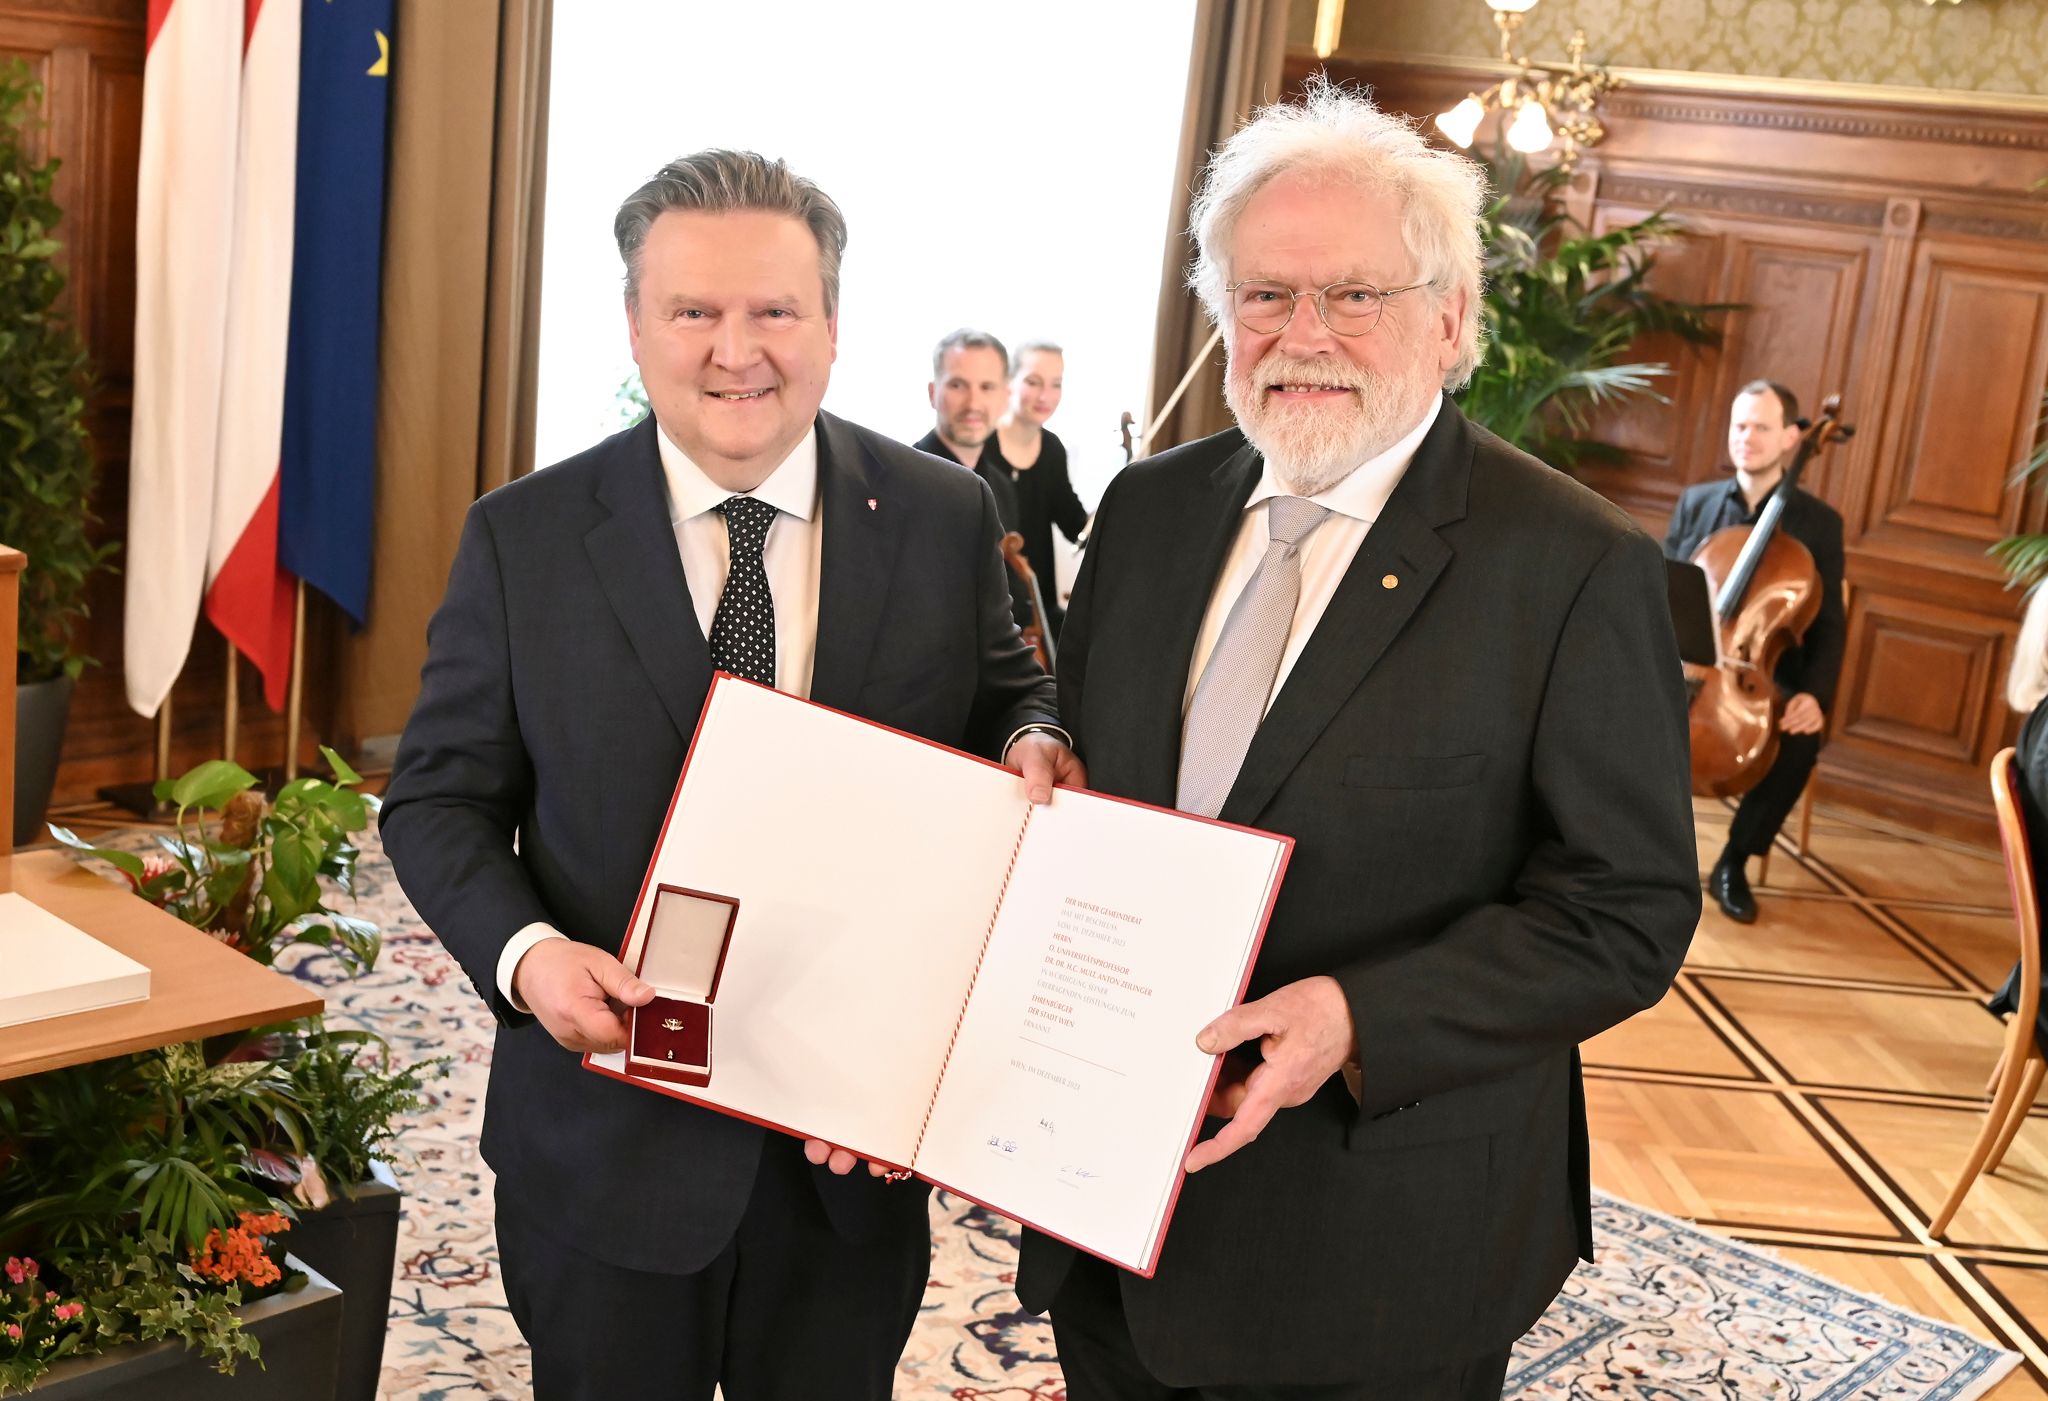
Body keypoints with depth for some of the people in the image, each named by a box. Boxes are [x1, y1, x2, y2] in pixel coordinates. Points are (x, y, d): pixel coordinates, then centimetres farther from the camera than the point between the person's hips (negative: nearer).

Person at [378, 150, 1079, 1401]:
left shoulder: (947, 517, -3)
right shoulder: (525, 537, -6)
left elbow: (1007, 699, 10)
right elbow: (440, 797, 0)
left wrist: (1033, 748, -14)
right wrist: (524, 954, -19)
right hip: (611, 1136, -1)